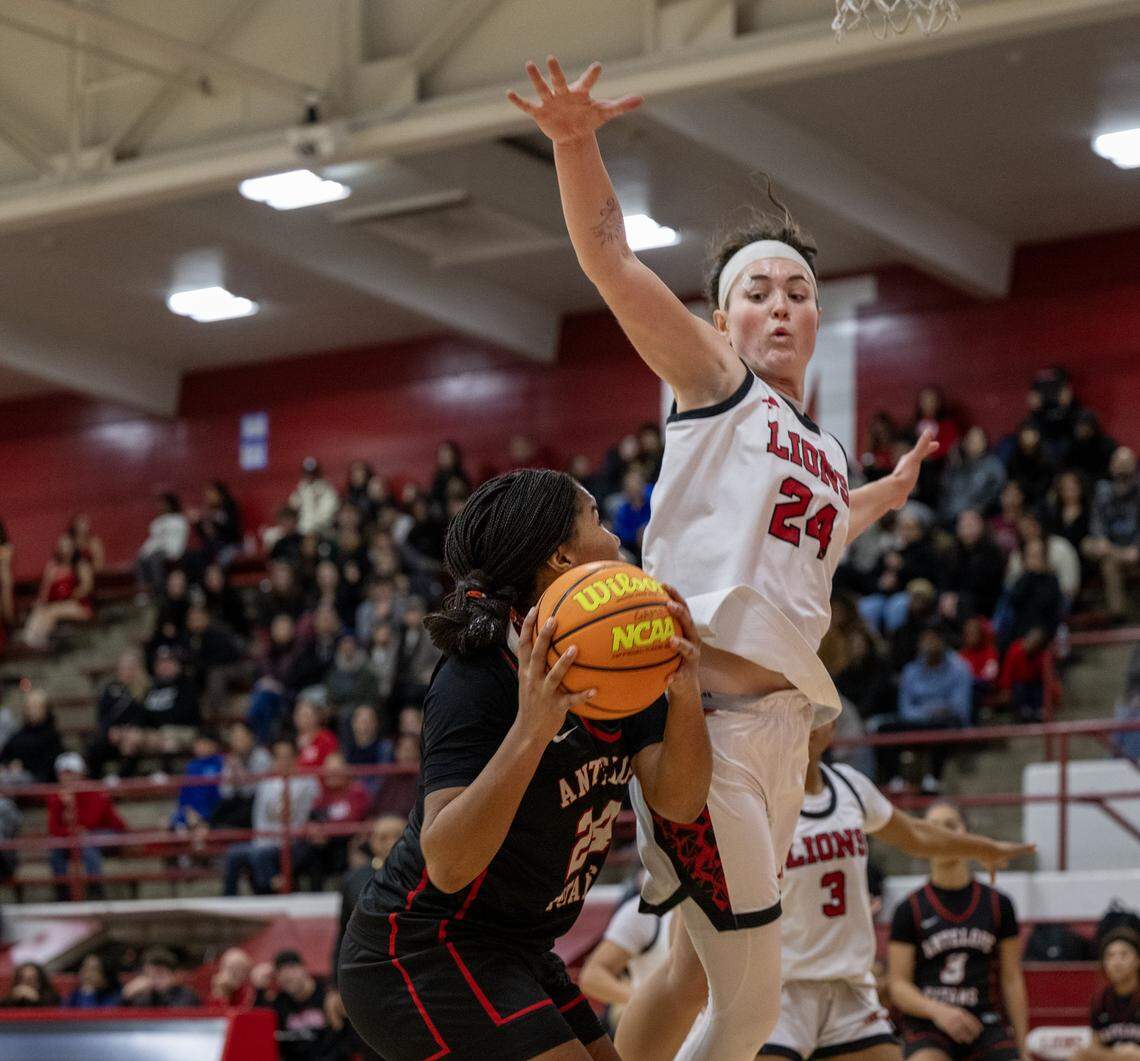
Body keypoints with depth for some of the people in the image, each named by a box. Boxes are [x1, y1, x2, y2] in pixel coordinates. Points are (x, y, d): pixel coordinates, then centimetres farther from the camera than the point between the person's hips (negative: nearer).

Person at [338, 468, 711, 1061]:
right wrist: (530, 731, -40)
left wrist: (685, 694, -24)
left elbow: (677, 803, -6)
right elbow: (448, 864, -29)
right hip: (420, 957, -9)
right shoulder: (476, 678, -21)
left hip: (511, 955, 9)